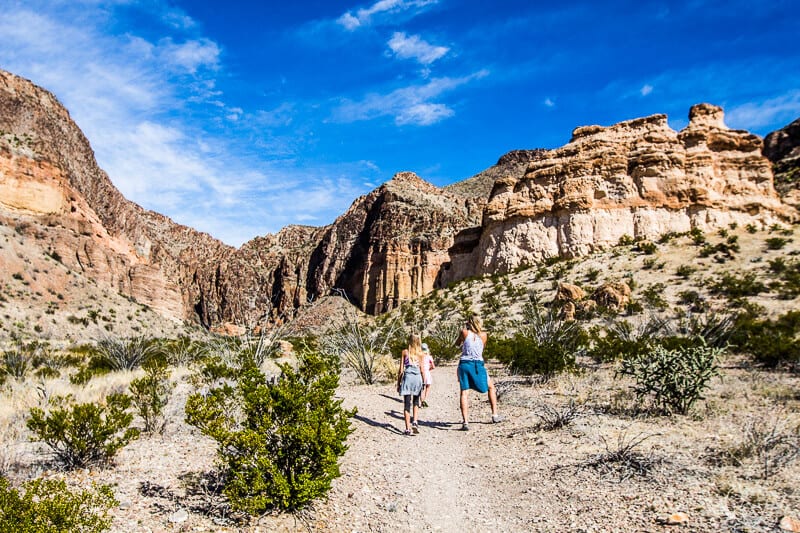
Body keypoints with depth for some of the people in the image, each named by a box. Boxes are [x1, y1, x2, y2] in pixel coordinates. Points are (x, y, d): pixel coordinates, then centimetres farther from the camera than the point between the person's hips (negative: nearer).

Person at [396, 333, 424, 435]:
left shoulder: (405, 352, 1)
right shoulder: (420, 354, 5)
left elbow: (401, 370, 1)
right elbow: (422, 370, 4)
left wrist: (398, 383, 7)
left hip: (407, 377, -2)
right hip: (417, 377, 2)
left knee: (407, 403, 2)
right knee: (416, 401, 21)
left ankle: (408, 428, 0)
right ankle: (414, 421, 4)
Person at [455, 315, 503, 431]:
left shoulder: (465, 333, 1)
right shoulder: (483, 335, 4)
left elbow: (457, 343, 19)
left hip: (464, 364, 0)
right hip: (478, 365, 0)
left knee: (464, 392, 0)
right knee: (491, 387, 21)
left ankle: (465, 421, -11)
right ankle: (495, 415, 23)